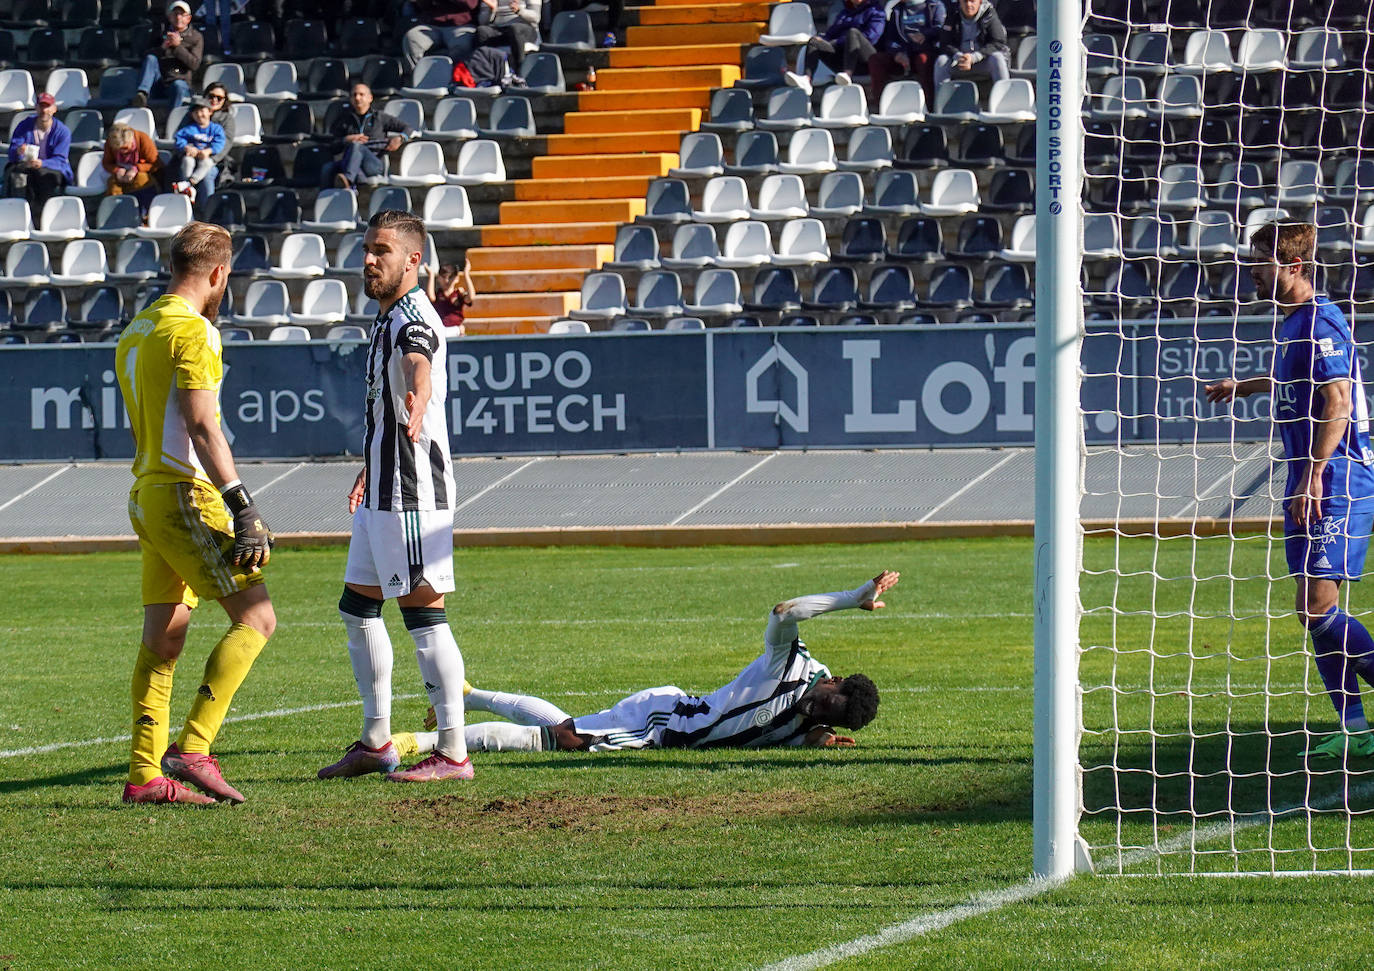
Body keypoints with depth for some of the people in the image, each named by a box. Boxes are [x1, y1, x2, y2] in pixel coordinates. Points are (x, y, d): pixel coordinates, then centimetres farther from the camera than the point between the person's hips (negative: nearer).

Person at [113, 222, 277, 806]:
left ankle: (144, 774, 7)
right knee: (256, 618, -9)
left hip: (146, 494, 9)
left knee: (162, 641, 9)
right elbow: (201, 426, -19)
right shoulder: (190, 330, -11)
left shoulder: (135, 332, 18)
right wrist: (242, 508, -22)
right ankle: (192, 749, -17)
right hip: (186, 495, -9)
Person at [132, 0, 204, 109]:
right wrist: (163, 47, -9)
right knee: (150, 58, -23)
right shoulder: (162, 34, 17)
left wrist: (178, 46, -11)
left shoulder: (195, 37, 10)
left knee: (178, 86, -37)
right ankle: (142, 94, -41)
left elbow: (195, 65, -3)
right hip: (158, 83, 2)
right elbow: (146, 56, 7)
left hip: (181, 80, -2)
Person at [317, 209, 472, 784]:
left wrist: (416, 407, -62)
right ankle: (376, 743, 25)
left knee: (423, 612, -9)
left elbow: (419, 369, -41)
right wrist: (369, 473, 41)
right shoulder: (388, 319, 17)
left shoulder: (413, 320, -15)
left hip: (412, 493, -11)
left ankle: (452, 753, -7)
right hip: (383, 494, 11)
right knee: (358, 607, 16)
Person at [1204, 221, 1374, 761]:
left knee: (1317, 605, -14)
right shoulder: (1293, 324, 16)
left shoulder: (1320, 322, -13)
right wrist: (1246, 387, 49)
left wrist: (1315, 474, -27)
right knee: (1315, 608, 7)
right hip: (1310, 484, 10)